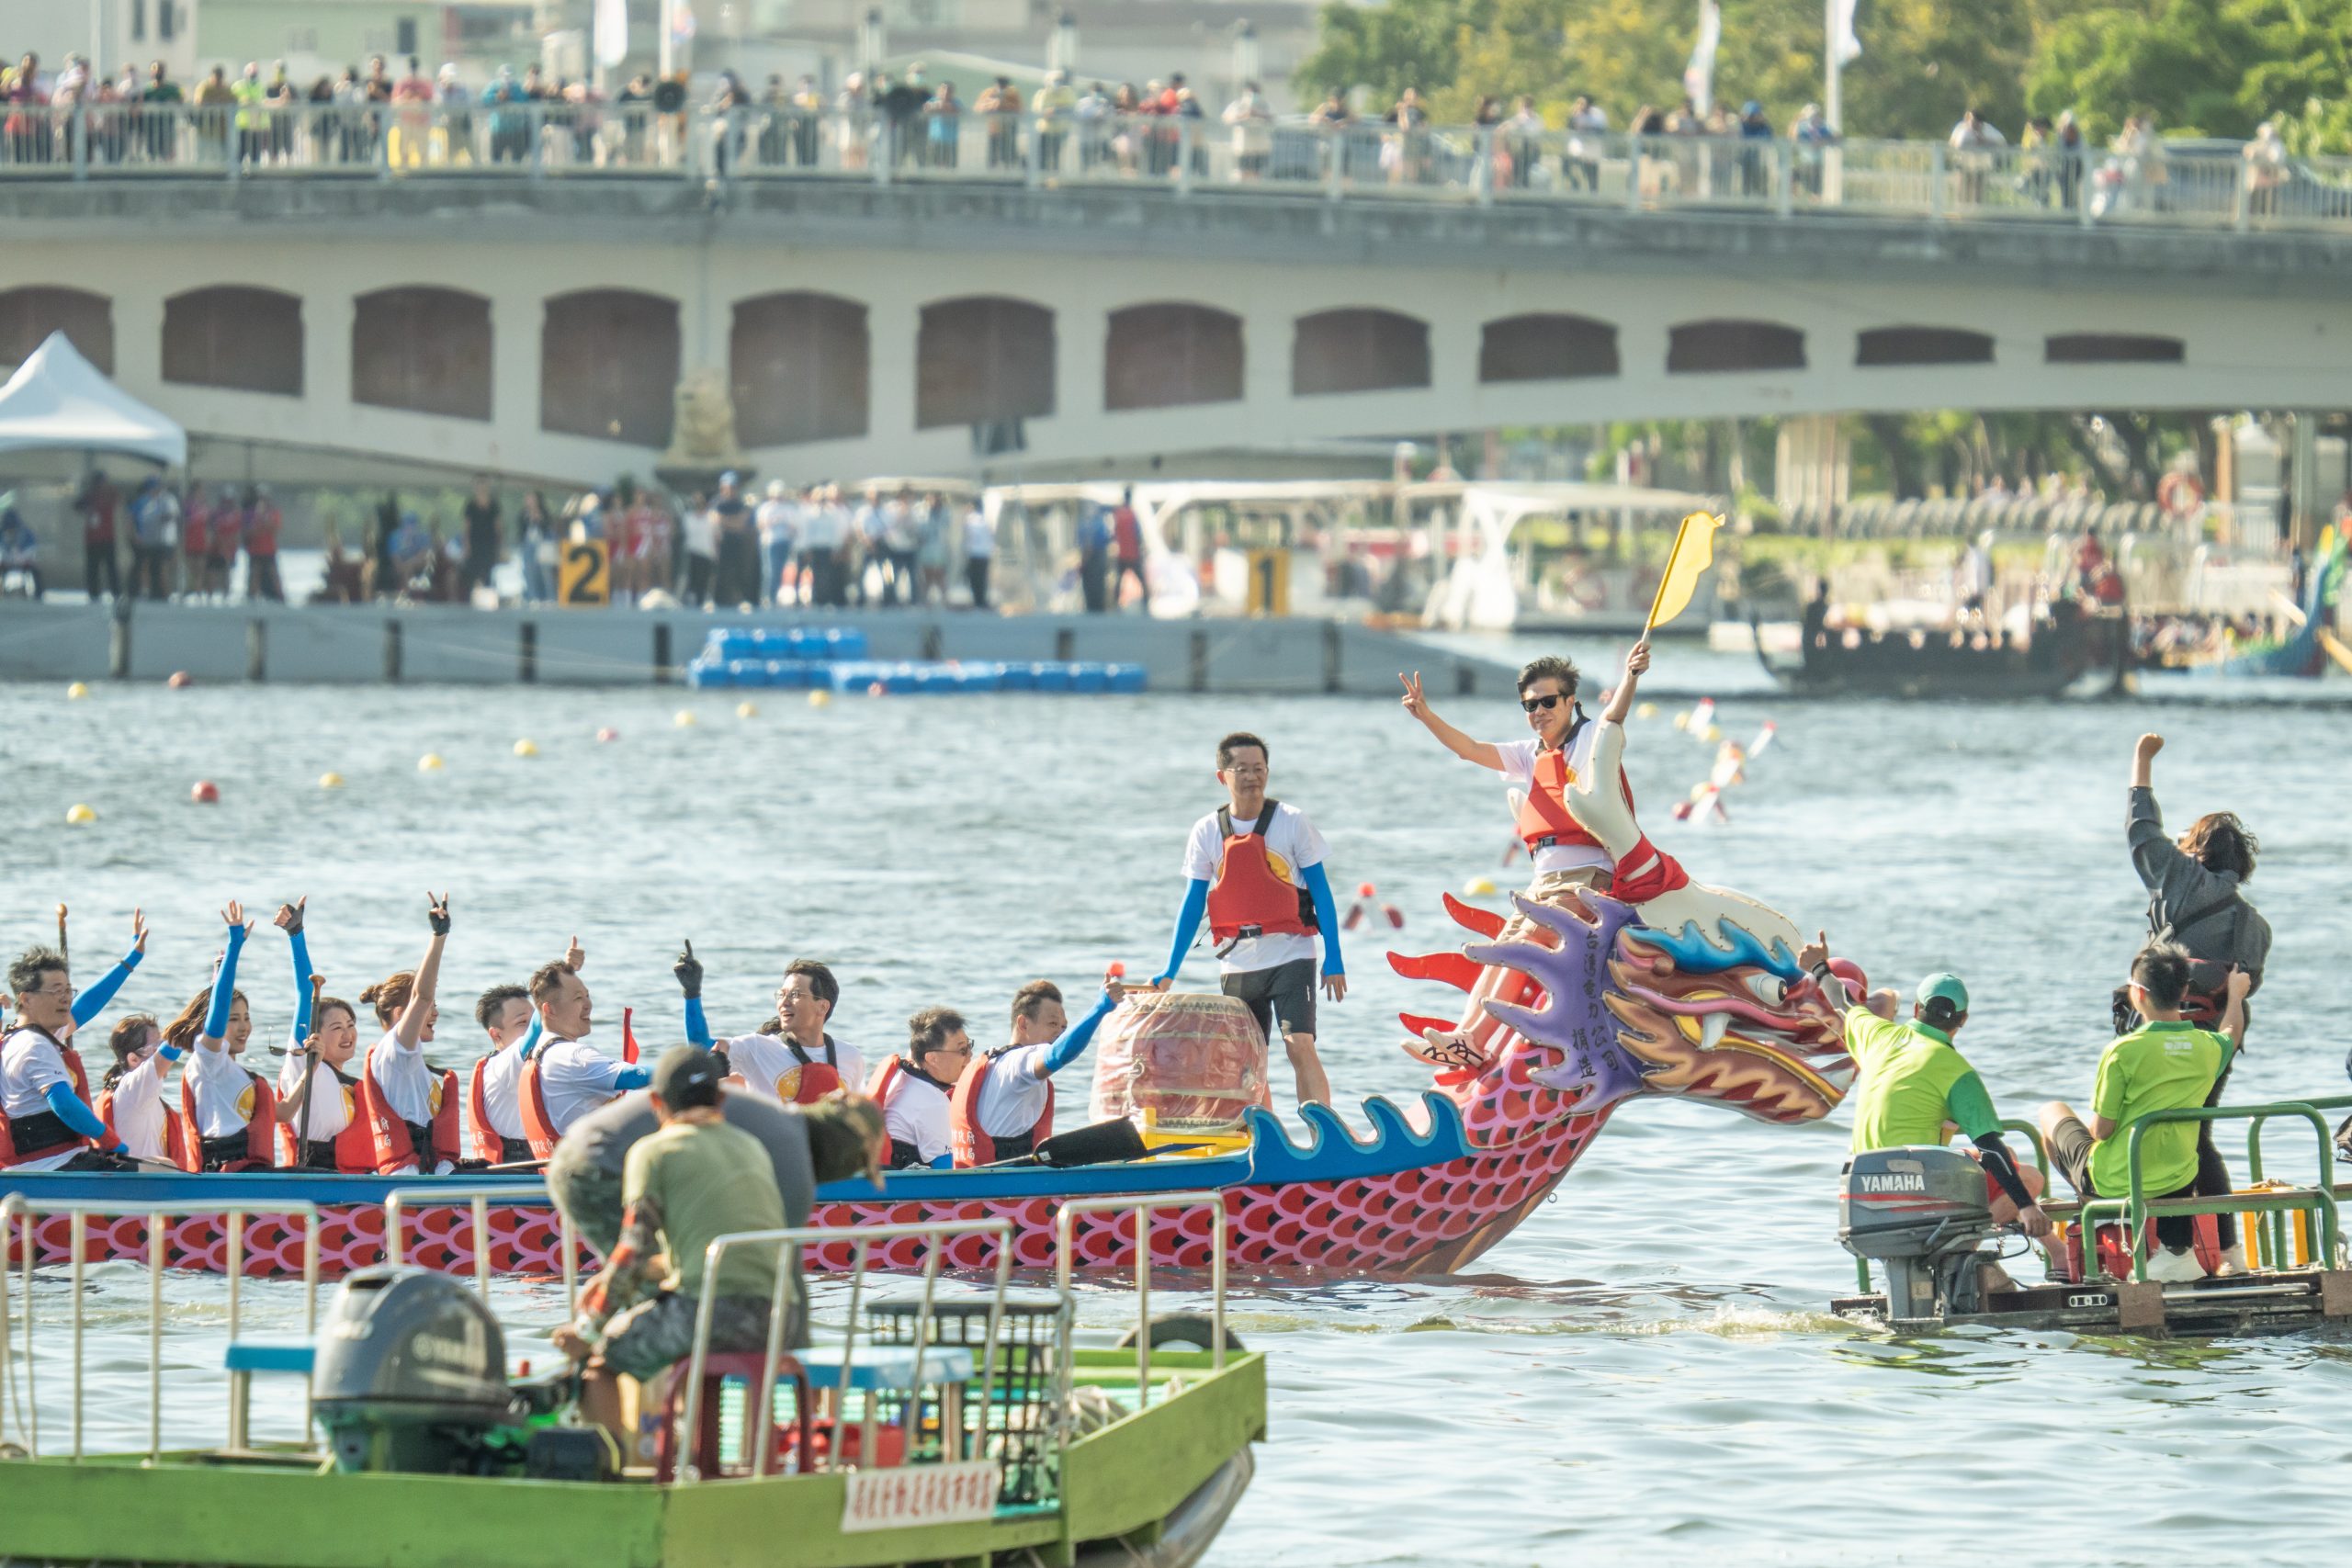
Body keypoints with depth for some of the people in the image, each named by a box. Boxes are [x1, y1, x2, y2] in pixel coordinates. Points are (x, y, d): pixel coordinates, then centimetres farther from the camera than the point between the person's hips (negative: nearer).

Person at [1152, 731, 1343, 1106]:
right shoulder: (1207, 833, 3)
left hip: (1290, 954, -3)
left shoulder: (1292, 822, -2)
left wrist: (1333, 959, -4)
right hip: (1236, 962, 3)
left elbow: (1320, 890, 1)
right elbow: (1193, 904, 8)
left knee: (1300, 1046, -16)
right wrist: (1170, 972, 4)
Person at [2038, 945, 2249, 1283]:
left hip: (2114, 1184, -5)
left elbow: (2102, 1130, -17)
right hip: (2177, 1181, 5)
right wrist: (2235, 994, 41)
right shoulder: (2207, 1047, -6)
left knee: (2053, 1113, 22)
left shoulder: (2123, 1051, -22)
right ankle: (2178, 1251, 26)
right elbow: (2232, 1035, 21)